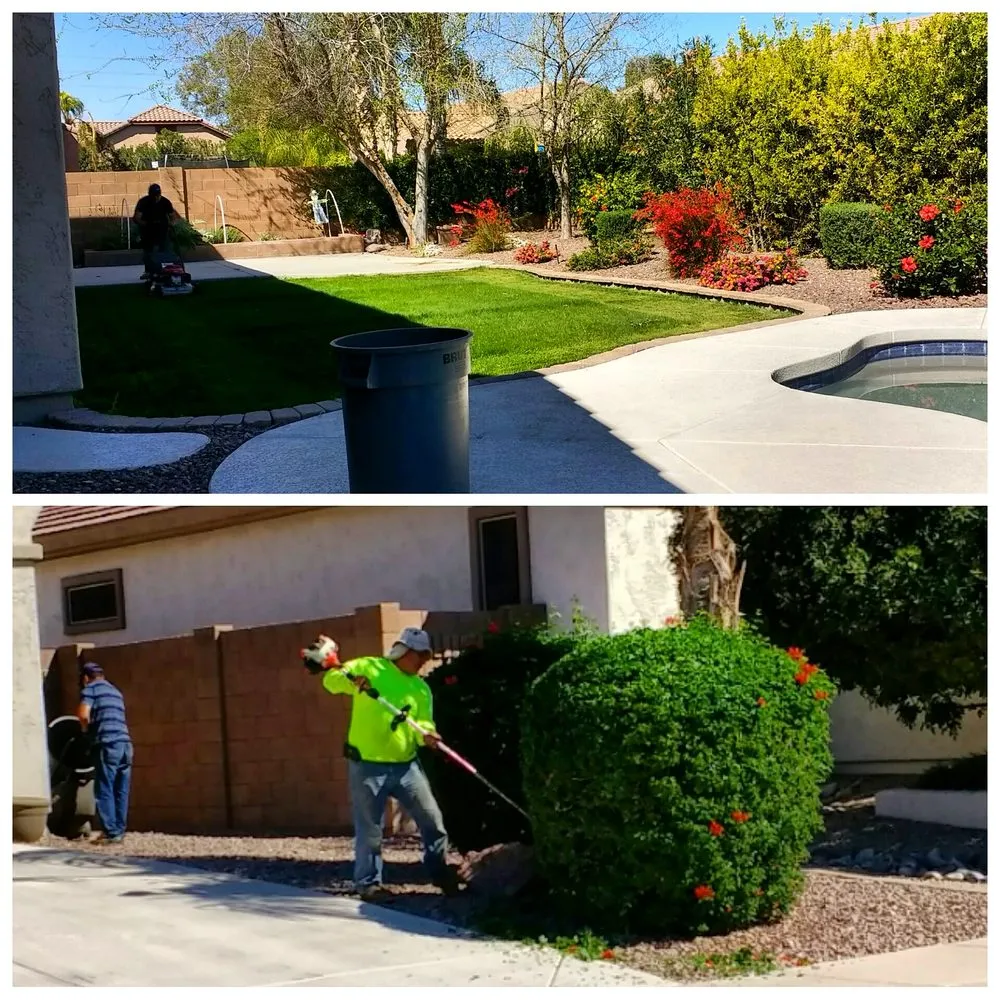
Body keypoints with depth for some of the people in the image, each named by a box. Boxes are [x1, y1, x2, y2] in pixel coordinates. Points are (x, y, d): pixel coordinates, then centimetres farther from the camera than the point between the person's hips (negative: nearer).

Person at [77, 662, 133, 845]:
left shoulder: (91, 688, 4)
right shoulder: (115, 691, 26)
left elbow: (83, 714, -10)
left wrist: (87, 729, 9)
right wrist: (92, 728, 28)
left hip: (108, 744, -7)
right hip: (125, 743, 7)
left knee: (104, 791, -3)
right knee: (121, 791, 9)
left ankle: (112, 833, -6)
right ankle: (119, 830, 11)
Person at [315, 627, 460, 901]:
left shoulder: (421, 688, 10)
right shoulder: (368, 667, -3)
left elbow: (424, 722, 4)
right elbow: (332, 680, -9)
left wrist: (426, 735, -20)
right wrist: (350, 680, -31)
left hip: (406, 766, 5)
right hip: (367, 766, -5)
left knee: (432, 819, 8)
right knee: (369, 830, 1)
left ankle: (441, 873, 24)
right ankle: (368, 883, 14)